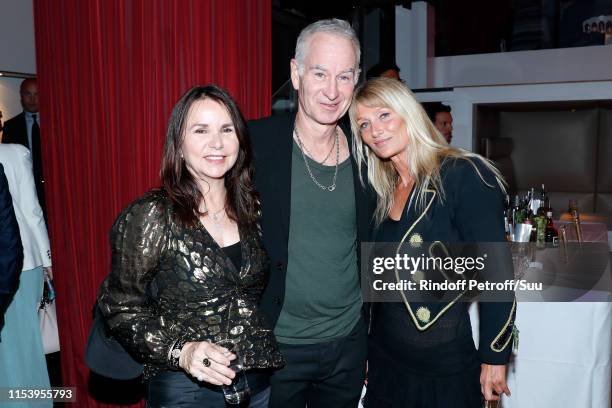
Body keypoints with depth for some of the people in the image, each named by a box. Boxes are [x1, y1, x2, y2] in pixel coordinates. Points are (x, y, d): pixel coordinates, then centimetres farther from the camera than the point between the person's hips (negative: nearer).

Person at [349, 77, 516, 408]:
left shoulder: (463, 175, -15)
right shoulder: (382, 192, 4)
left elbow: (496, 273, -15)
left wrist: (494, 358, -12)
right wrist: (365, 354, 8)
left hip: (445, 370, -5)